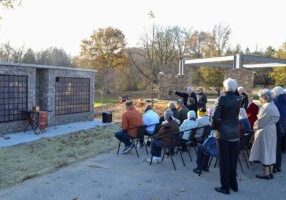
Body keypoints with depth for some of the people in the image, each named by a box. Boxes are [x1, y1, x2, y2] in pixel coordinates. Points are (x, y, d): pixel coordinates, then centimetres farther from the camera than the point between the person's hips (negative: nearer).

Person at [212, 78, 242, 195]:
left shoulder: (222, 98, -14)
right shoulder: (238, 99, 1)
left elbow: (215, 116, -18)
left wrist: (214, 126, 2)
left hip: (223, 133, -5)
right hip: (235, 132, 5)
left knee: (224, 160, 4)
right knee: (233, 159, 16)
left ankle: (225, 187, 12)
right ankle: (234, 185, 27)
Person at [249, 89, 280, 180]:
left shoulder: (266, 107, -20)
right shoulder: (273, 106, 7)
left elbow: (261, 121, -17)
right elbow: (276, 118, 12)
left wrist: (255, 127, 0)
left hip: (265, 132, -9)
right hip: (272, 131, 9)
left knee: (265, 150, -1)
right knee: (271, 150, 13)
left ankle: (266, 173, 6)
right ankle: (271, 172, 20)